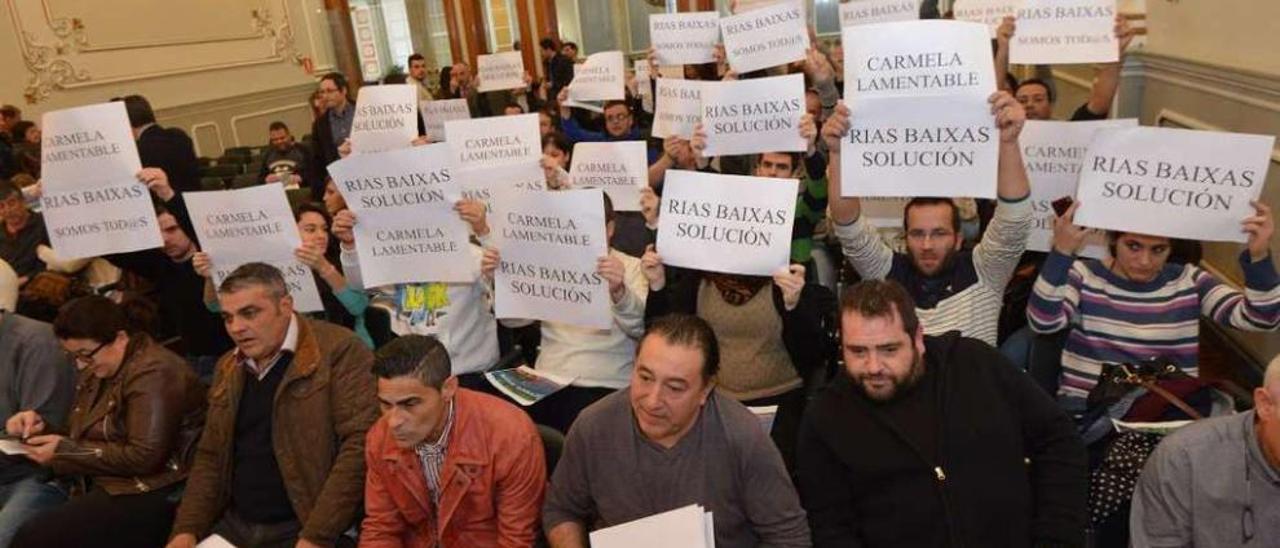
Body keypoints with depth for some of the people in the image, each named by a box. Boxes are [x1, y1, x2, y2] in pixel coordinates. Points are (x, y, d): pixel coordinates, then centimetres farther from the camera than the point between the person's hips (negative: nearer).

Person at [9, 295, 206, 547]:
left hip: (149, 498, -9)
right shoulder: (98, 371, 16)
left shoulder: (154, 373, -15)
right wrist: (42, 427, 6)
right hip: (104, 487, 9)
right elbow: (85, 437, 26)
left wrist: (64, 452, -12)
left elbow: (145, 457, -21)